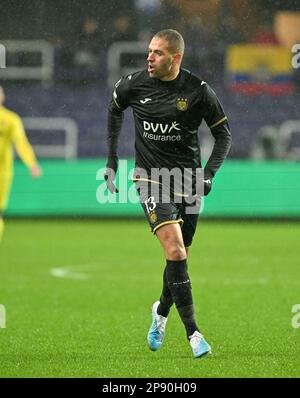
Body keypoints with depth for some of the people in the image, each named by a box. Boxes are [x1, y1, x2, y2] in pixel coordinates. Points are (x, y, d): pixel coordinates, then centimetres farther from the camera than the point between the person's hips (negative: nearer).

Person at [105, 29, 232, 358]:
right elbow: (115, 109, 18)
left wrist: (207, 174, -11)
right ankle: (192, 332, -19)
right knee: (175, 249, -20)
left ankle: (161, 312, 41)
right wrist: (111, 161, 15)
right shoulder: (134, 85, -5)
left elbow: (223, 134, 2)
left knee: (179, 257, 10)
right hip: (150, 179, -1)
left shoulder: (197, 90, -8)